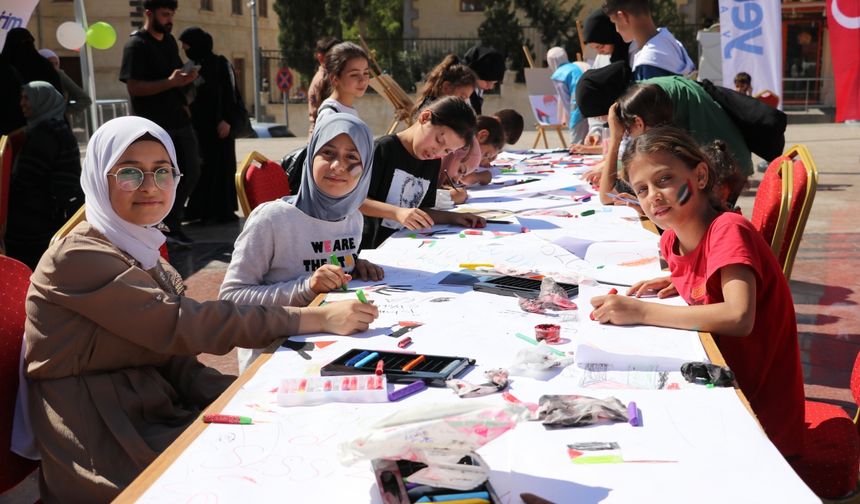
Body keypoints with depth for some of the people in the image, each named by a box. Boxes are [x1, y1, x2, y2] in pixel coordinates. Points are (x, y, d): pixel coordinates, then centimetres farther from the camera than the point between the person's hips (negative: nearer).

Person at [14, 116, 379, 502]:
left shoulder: (143, 253, 10)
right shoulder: (78, 259, -16)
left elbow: (173, 355, 5)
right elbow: (183, 325, -23)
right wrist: (317, 319, -22)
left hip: (153, 417, 7)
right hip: (103, 455, -7)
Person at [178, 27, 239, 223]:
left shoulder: (220, 63, -5)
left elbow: (229, 92, -10)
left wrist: (226, 119, -17)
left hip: (218, 123, -6)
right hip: (198, 123, 6)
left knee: (221, 164, -3)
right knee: (202, 166, 5)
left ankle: (225, 210, 1)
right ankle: (204, 209, 9)